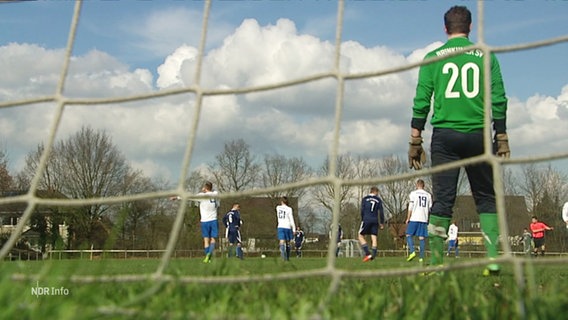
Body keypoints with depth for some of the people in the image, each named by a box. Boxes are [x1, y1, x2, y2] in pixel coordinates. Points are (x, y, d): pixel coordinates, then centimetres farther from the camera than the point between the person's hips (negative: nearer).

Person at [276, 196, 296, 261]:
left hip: (280, 227, 1)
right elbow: (291, 220, -6)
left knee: (282, 242, -11)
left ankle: (283, 251, -39)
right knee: (287, 243, 12)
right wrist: (294, 229, -1)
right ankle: (287, 257, 18)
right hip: (287, 227, -1)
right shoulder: (289, 209, -3)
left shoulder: (278, 208, 7)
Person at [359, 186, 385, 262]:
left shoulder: (365, 199, 6)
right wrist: (382, 223, 11)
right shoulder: (378, 200, 9)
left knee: (361, 236, 6)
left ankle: (368, 253, -8)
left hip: (366, 220, -2)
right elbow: (381, 212, 5)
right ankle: (373, 256, -5)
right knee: (374, 238, 3)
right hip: (375, 221, 2)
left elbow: (362, 210, 1)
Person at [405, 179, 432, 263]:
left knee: (409, 235, 5)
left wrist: (408, 218, 1)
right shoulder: (428, 195, 10)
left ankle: (412, 252, -14)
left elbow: (410, 207, -4)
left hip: (414, 218, -3)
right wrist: (428, 219, 22)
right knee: (422, 237, 3)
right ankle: (421, 257, 0)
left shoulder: (413, 193, -1)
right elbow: (430, 208, 10)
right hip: (424, 219, 3)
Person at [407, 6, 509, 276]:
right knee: (486, 199, 9)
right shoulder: (485, 56, 8)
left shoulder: (433, 58, 7)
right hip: (479, 135, 1)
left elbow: (421, 102, 1)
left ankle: (436, 264, -5)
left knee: (442, 200, 0)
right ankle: (493, 259, -1)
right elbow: (499, 100, 5)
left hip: (445, 135, 0)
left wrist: (415, 142, 4)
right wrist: (502, 138, 10)